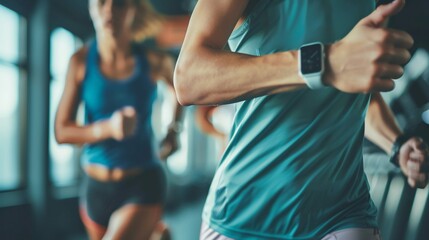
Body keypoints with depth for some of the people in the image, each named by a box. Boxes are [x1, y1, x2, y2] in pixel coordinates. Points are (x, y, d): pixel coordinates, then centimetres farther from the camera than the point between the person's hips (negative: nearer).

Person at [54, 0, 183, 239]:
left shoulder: (155, 61, -8)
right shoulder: (81, 61, -7)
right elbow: (62, 132, -8)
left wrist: (174, 129, 7)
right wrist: (108, 128, -24)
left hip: (144, 183, -2)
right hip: (97, 186, 3)